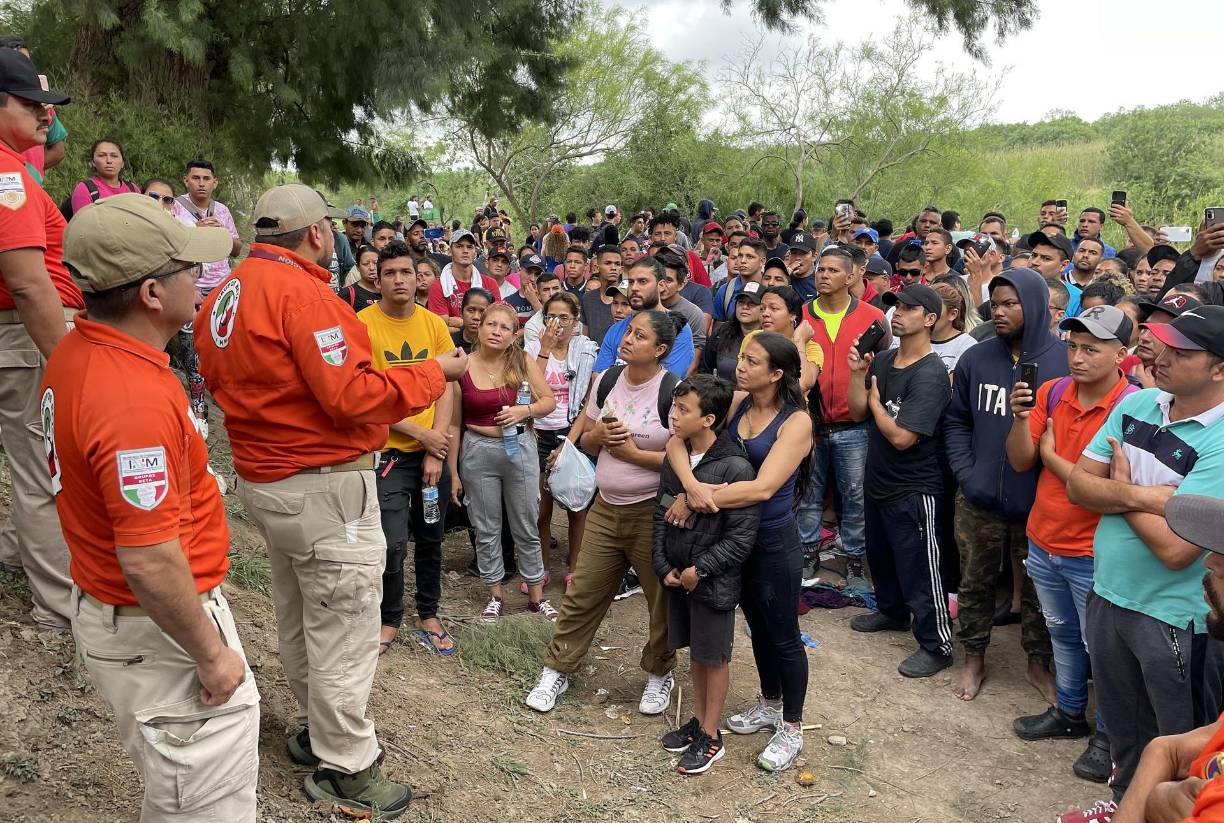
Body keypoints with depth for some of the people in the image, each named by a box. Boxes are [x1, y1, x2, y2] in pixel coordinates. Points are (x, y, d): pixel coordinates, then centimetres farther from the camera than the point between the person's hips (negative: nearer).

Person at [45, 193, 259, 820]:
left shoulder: (74, 353, 0)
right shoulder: (133, 400, -31)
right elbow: (149, 561, -29)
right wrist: (212, 655, -19)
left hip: (102, 605, 10)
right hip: (155, 631, -10)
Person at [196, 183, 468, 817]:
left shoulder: (226, 294, 6)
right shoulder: (300, 292, -21)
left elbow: (223, 379, 15)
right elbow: (351, 397, -25)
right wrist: (436, 372, -16)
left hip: (263, 477, 10)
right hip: (323, 487, -10)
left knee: (298, 614, 23)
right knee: (344, 627, 2)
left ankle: (314, 728, 39)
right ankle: (345, 770, 14)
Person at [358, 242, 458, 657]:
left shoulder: (434, 324, 2)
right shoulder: (363, 324, -9)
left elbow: (446, 389, 2)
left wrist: (436, 449, -7)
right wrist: (421, 434, -13)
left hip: (434, 451, 4)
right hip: (389, 451, -4)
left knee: (431, 538, 14)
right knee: (392, 543, -5)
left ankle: (427, 615, 32)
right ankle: (390, 619, 19)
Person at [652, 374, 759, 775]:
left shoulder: (734, 467, -20)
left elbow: (742, 535, -19)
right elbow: (661, 515, 8)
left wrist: (700, 570, -16)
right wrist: (664, 566, -1)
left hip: (714, 580, -6)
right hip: (677, 574, 6)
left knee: (714, 656, 9)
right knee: (695, 651, 20)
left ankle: (711, 736, 24)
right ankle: (699, 720, 37)